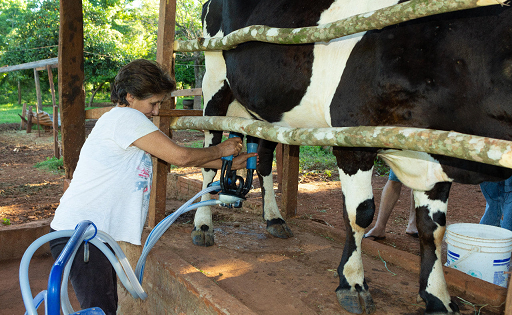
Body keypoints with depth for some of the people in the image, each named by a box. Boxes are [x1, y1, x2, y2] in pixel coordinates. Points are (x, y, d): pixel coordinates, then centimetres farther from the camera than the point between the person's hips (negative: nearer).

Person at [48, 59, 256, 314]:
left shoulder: (126, 121, 18)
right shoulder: (125, 117, -13)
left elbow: (176, 157, 21)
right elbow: (180, 157, -15)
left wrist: (230, 163, 21)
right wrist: (220, 150, 3)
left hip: (96, 233, 10)